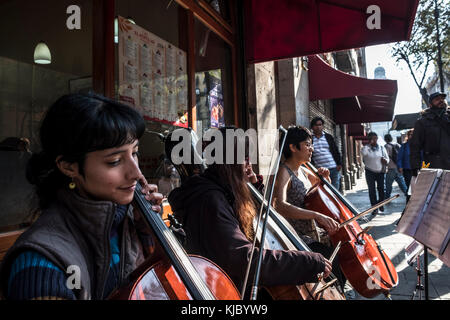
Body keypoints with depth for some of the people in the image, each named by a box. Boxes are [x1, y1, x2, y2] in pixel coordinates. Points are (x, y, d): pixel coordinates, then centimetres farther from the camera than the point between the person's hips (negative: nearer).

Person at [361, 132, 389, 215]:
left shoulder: (381, 148, 7)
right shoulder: (366, 148, -2)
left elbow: (387, 159, 13)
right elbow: (363, 152, -27)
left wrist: (385, 160, -10)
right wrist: (369, 144, -20)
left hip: (380, 172, 2)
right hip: (370, 172, -2)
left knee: (381, 188, 4)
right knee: (372, 190, -2)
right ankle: (374, 208, 4)